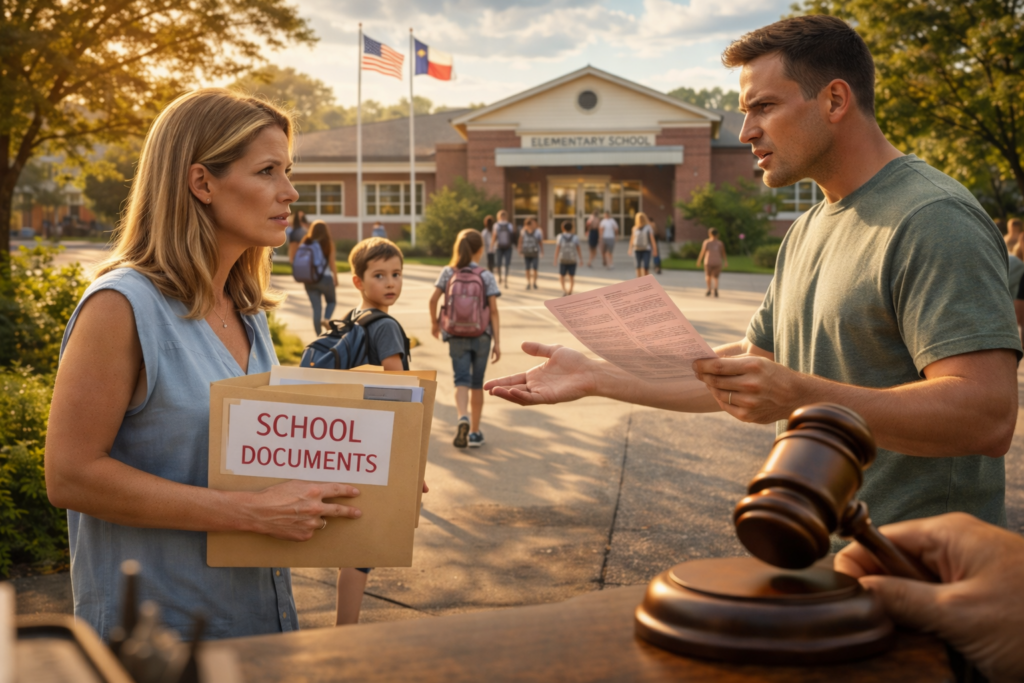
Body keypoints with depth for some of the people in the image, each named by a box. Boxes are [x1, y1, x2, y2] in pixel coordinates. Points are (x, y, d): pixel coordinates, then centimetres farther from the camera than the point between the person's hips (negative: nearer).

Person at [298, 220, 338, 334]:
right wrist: (336, 277, 3)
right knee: (331, 301, 19)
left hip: (309, 280, 2)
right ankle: (325, 319, -10)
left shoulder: (305, 243, 3)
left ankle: (319, 335, 9)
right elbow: (332, 262, -6)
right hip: (325, 278, -2)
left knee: (316, 308, 9)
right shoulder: (328, 243, -5)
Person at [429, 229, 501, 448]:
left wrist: (434, 323, 14)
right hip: (481, 334, 0)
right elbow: (493, 309, -8)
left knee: (462, 380, 0)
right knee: (477, 383, 10)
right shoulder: (486, 276, -3)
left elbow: (433, 300, -4)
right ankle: (475, 432, 17)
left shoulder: (448, 272, 1)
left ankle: (463, 418, -29)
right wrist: (497, 342, -5)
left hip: (456, 335, 0)